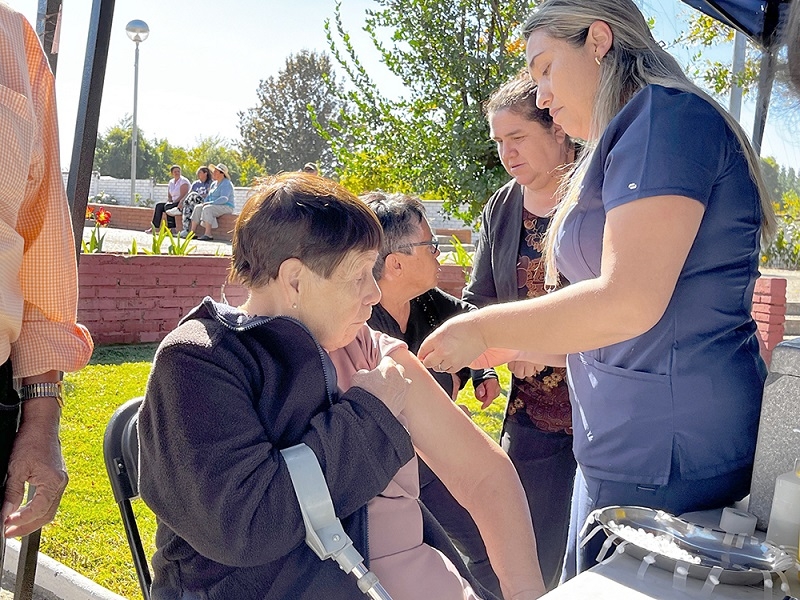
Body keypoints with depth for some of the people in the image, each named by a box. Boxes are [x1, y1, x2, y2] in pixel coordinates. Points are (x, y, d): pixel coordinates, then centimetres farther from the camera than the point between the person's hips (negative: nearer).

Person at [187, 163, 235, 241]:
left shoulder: (226, 184, -11)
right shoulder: (214, 184, 17)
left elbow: (224, 199, -23)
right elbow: (209, 196, 21)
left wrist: (210, 203, -24)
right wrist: (204, 203, -1)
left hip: (226, 207, -9)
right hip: (215, 206, 9)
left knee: (207, 208, -32)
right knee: (197, 207, -10)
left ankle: (208, 234, -35)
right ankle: (192, 232, -17)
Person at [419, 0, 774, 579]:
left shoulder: (665, 115, -12)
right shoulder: (621, 144, 19)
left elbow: (628, 302, -23)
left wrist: (483, 329, -12)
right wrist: (516, 347, 18)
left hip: (662, 457, -10)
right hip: (631, 444, 10)